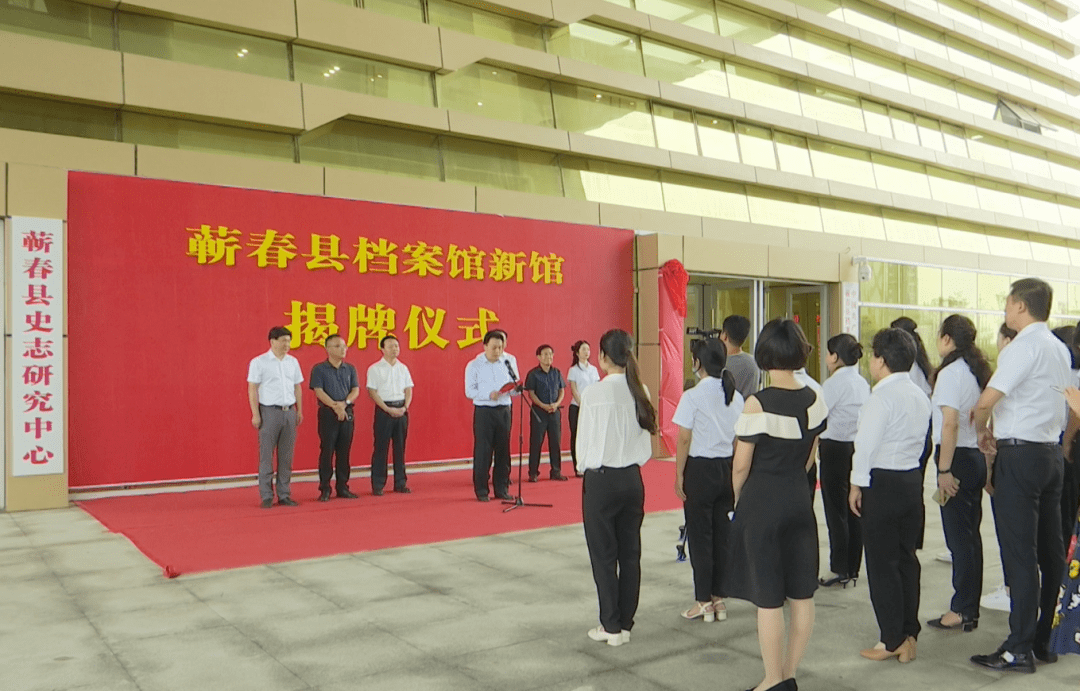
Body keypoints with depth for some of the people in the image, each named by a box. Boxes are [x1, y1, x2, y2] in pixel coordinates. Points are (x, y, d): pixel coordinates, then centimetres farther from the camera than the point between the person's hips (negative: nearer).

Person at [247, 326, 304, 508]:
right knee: (266, 456, 0)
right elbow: (252, 389, -5)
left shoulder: (293, 362, 11)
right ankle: (266, 497, 7)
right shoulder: (259, 362, -3)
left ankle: (284, 495, 14)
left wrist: (300, 410, 11)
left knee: (286, 456, 7)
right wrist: (255, 414, -10)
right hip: (269, 411, -4)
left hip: (289, 412, 4)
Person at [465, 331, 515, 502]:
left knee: (503, 450, 6)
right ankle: (481, 491, 6)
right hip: (483, 411, -4)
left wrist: (515, 388, -10)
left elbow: (513, 388, 14)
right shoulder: (474, 366, 0)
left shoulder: (506, 363, 12)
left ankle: (502, 489, 15)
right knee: (482, 451, -3)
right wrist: (489, 395, -20)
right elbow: (469, 391, -6)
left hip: (503, 410, 4)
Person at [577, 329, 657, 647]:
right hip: (632, 478, 5)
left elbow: (583, 442, -8)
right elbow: (646, 443, 5)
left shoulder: (594, 393, -15)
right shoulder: (640, 392, -1)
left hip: (601, 480, -5)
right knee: (630, 553, 12)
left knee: (603, 555, 7)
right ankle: (625, 624, 21)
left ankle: (611, 626, 15)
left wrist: (584, 467, 9)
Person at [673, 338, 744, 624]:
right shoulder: (735, 396, 3)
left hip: (700, 469, -5)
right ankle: (719, 599, 20)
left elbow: (683, 440, -13)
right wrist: (734, 474, 15)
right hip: (727, 468, 6)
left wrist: (679, 475, -4)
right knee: (722, 534, 12)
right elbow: (739, 440, 7)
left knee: (700, 535, 5)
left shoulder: (693, 396, -14)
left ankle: (704, 601, 12)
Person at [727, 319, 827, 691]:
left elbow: (741, 464, -11)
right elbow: (810, 456, 10)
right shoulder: (814, 399, -1)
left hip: (762, 505, -6)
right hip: (800, 503, 6)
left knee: (768, 599, 5)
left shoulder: (758, 403, -18)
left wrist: (739, 499, 7)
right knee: (801, 594, 14)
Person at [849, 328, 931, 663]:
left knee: (882, 563, 1)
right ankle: (909, 636, 20)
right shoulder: (920, 396, 9)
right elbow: (919, 439, 12)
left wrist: (857, 485, -8)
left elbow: (866, 444, -16)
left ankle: (892, 640, 7)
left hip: (882, 483, -8)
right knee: (907, 557, 14)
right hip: (913, 479, 8)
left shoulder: (882, 396, -16)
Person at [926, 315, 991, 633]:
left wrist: (944, 469, -18)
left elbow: (950, 424, -20)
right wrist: (985, 460, 15)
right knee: (970, 535, 13)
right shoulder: (978, 371, 12)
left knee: (959, 537, -3)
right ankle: (970, 609, 21)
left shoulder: (950, 373, -14)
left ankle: (961, 610, 4)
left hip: (958, 458, -9)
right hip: (978, 457, 9)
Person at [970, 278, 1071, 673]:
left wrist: (982, 432, 0)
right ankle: (1046, 639, 22)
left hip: (1019, 455, -9)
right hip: (1051, 452, 9)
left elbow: (986, 401, -20)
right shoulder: (1060, 349, 14)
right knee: (1050, 551, 12)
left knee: (1019, 554, -5)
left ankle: (1019, 649, -1)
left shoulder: (1024, 347, -15)